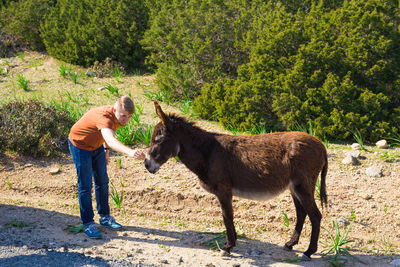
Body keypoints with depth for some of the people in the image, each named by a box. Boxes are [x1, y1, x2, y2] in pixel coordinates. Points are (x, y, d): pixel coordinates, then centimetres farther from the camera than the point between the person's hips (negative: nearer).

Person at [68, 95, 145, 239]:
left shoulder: (118, 116, -14)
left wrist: (106, 150, 14)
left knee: (102, 182, 12)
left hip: (96, 146, 8)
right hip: (80, 145, -8)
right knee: (85, 185, -5)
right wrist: (130, 152, -75)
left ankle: (105, 217, 26)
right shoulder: (104, 117, -40)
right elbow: (111, 140, -59)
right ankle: (88, 224, 3)